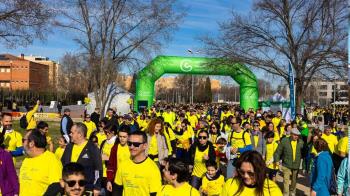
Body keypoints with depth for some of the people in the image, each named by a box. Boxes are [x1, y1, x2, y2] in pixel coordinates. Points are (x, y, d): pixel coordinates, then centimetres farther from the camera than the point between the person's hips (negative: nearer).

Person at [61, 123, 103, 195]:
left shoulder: (92, 148, -11)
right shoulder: (69, 147, 6)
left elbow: (98, 169, -9)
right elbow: (62, 164, 16)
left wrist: (97, 187, -9)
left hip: (87, 189, -5)